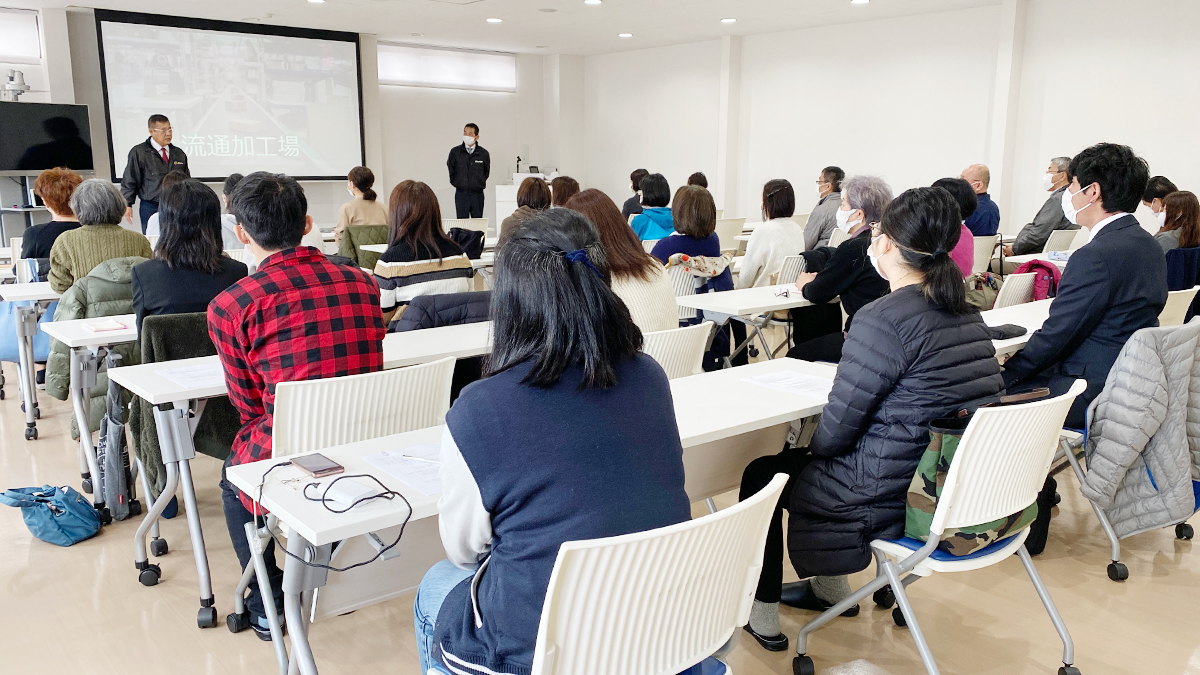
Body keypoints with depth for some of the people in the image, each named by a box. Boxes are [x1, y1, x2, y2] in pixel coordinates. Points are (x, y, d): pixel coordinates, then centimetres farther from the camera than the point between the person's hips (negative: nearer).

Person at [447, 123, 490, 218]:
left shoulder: (483, 153, 1)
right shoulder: (455, 152, 1)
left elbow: (487, 172, 13)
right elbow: (450, 170, 12)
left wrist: (480, 183, 9)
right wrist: (457, 183, 9)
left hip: (477, 194, 0)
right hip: (461, 193, 0)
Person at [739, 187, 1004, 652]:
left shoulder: (883, 319, -23)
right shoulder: (965, 313, 5)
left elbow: (836, 430, -18)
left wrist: (812, 444, 5)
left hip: (898, 499, -8)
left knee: (760, 473, 14)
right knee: (797, 458, 28)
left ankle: (761, 615, 26)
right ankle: (829, 586, 41)